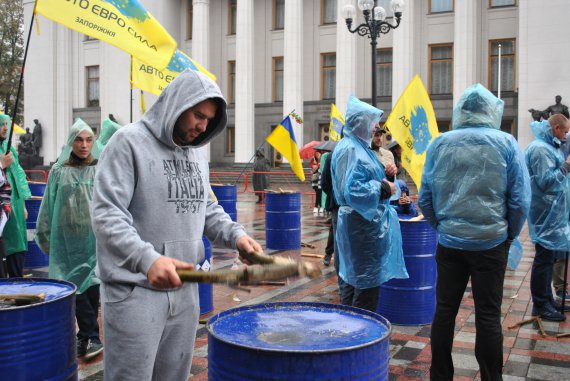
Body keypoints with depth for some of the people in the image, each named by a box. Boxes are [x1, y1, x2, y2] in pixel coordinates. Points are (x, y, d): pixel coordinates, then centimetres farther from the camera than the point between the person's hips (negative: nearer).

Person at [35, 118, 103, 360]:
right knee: (76, 286, 3)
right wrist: (45, 236, 9)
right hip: (67, 240, 2)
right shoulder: (59, 172, 5)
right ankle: (91, 337, 13)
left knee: (91, 286, 1)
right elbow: (48, 207, 8)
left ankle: (86, 337, 15)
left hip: (95, 238, -1)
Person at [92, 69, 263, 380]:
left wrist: (235, 234, -1)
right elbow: (106, 214, -19)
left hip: (184, 289, 7)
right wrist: (146, 259, -32)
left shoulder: (197, 152, 12)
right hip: (134, 292, -7)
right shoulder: (129, 142, -11)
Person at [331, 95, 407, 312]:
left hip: (365, 223, 10)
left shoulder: (358, 147, 13)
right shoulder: (350, 150, -17)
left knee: (352, 279, 18)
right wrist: (384, 188, -16)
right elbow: (353, 191, -26)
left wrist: (383, 180, 6)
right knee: (367, 284, -3)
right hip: (362, 227, -10)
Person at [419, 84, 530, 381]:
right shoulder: (506, 144, -5)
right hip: (491, 243, -1)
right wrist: (509, 235, 8)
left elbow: (425, 198, 0)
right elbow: (520, 200, -6)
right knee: (488, 316, 7)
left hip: (449, 242, 2)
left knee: (444, 311, 10)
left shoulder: (439, 144, -1)